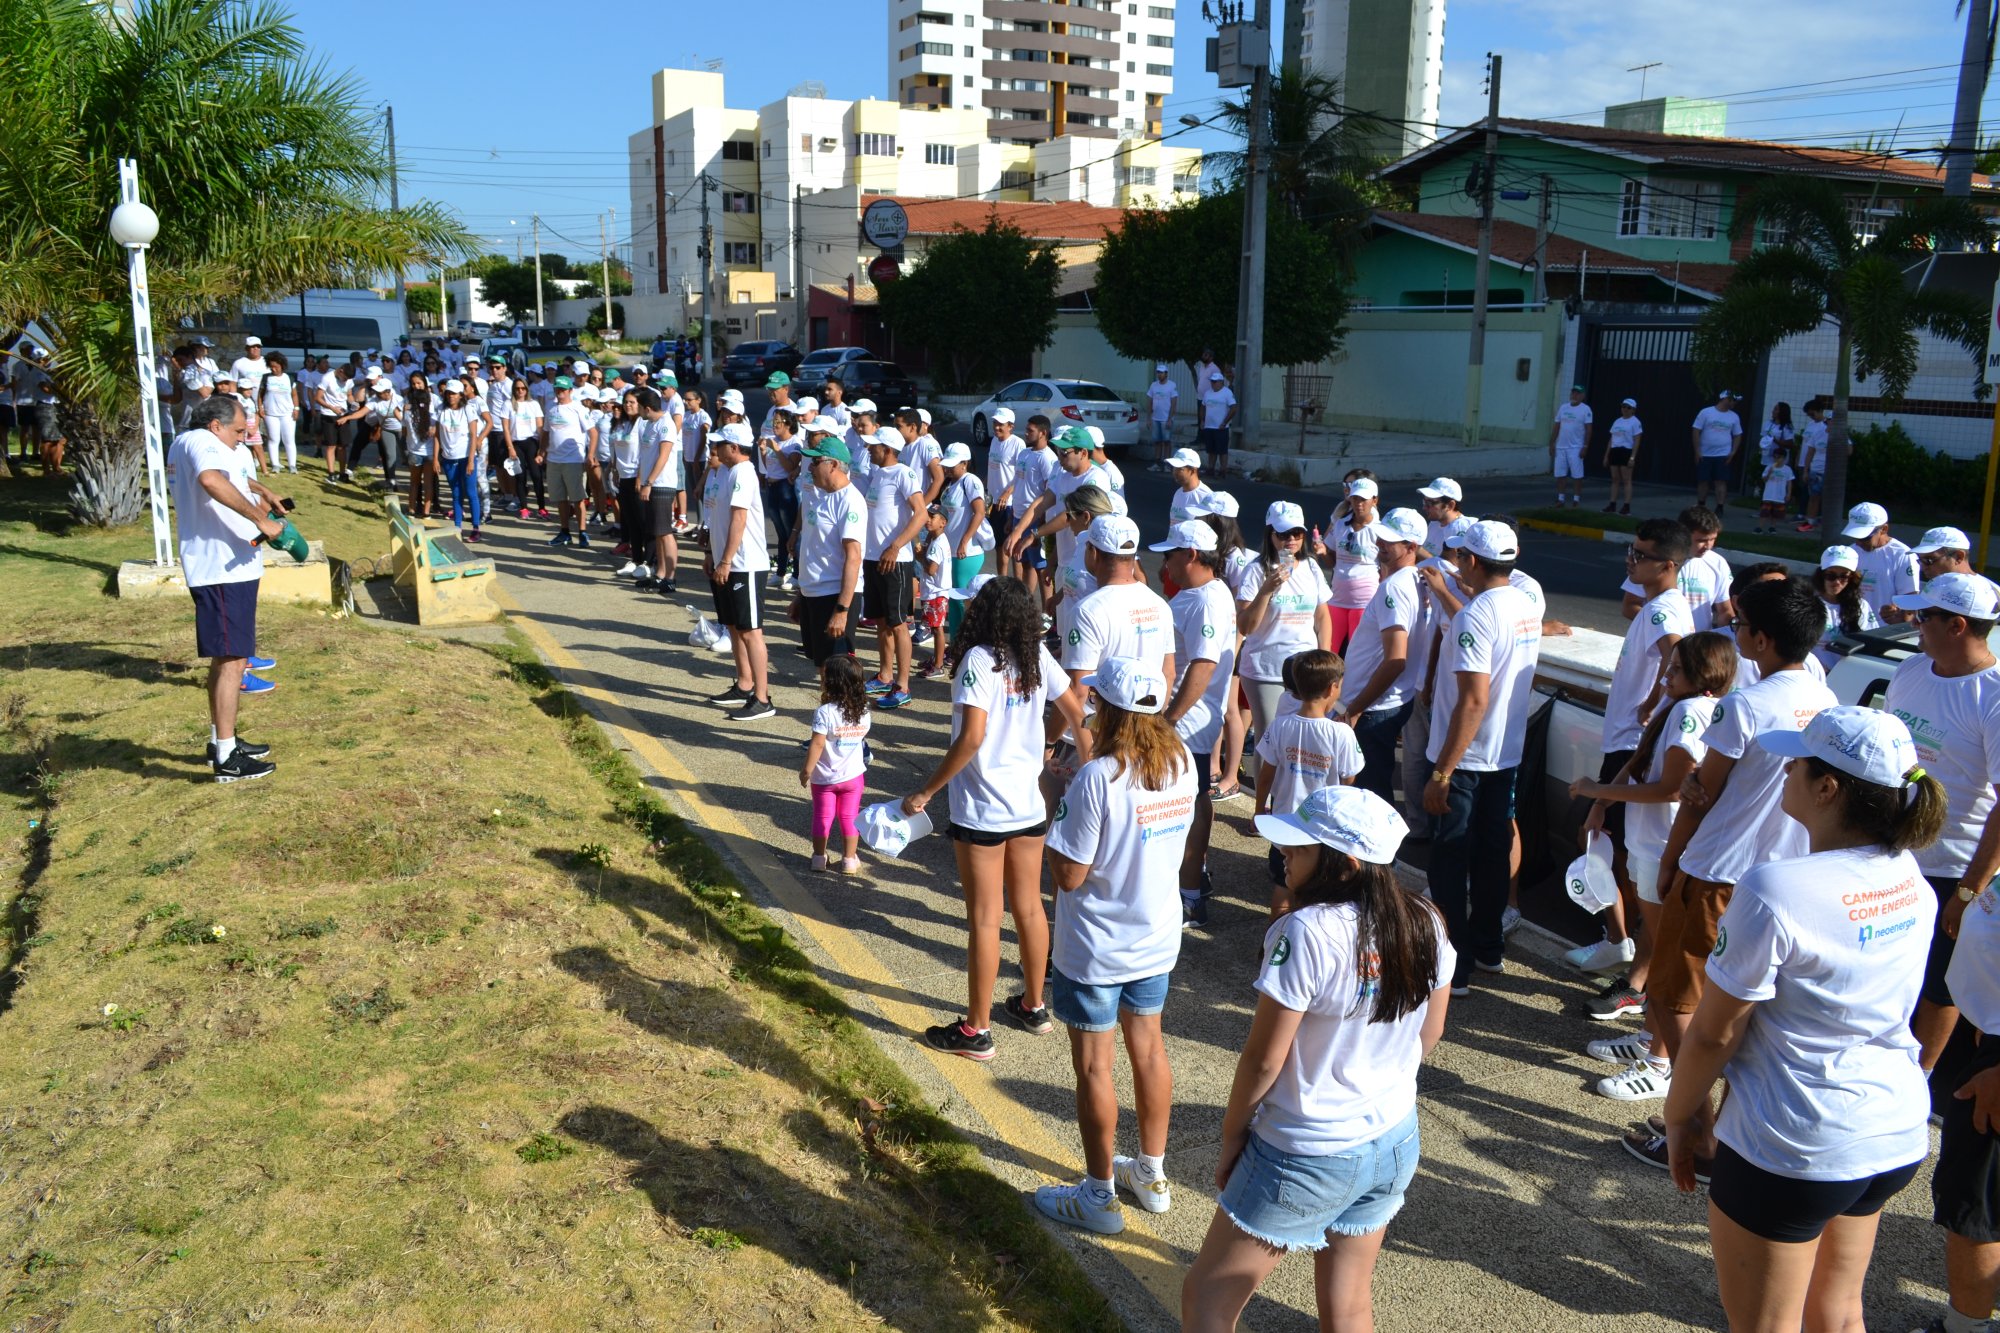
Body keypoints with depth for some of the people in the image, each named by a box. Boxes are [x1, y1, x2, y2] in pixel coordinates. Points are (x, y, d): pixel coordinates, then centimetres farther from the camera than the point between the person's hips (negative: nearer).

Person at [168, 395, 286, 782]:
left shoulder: (184, 443, 19)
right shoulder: (201, 442, -14)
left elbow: (226, 474, 42)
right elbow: (211, 480, -38)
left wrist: (260, 490, 31)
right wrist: (259, 519, -35)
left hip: (221, 567, 11)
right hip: (224, 569, -11)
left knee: (224, 658, 20)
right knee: (232, 659, -8)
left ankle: (221, 741, 30)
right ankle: (227, 759, -5)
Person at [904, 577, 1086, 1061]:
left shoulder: (979, 659, -17)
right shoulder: (1038, 658, 1)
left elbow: (972, 736, -26)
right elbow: (1073, 714, 13)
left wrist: (926, 792, -20)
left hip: (983, 811, -6)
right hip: (1029, 804, 6)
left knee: (984, 918, 2)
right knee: (1029, 908, 19)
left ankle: (976, 1031, 12)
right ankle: (1034, 1006, 34)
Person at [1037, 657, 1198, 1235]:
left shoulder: (1096, 779, -26)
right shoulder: (1182, 763, -6)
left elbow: (1069, 875, -22)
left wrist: (1058, 802, -10)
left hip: (1096, 951, -7)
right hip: (1158, 937, 7)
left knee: (1094, 1067, 9)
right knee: (1148, 1048, 21)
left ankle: (1100, 1195, 24)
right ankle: (1151, 1175, 37)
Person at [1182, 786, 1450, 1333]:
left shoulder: (1307, 933, -27)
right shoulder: (1426, 925, -7)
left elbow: (1263, 1060, -20)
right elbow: (1430, 1032, 7)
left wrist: (1231, 1135, -4)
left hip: (1307, 1158, -7)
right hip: (1395, 1144, 7)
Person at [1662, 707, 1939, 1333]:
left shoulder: (1775, 890, -25)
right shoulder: (1909, 879, -2)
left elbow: (1712, 1034, -17)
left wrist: (1679, 1117, -1)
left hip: (1792, 1152, -7)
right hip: (1896, 1137, 7)